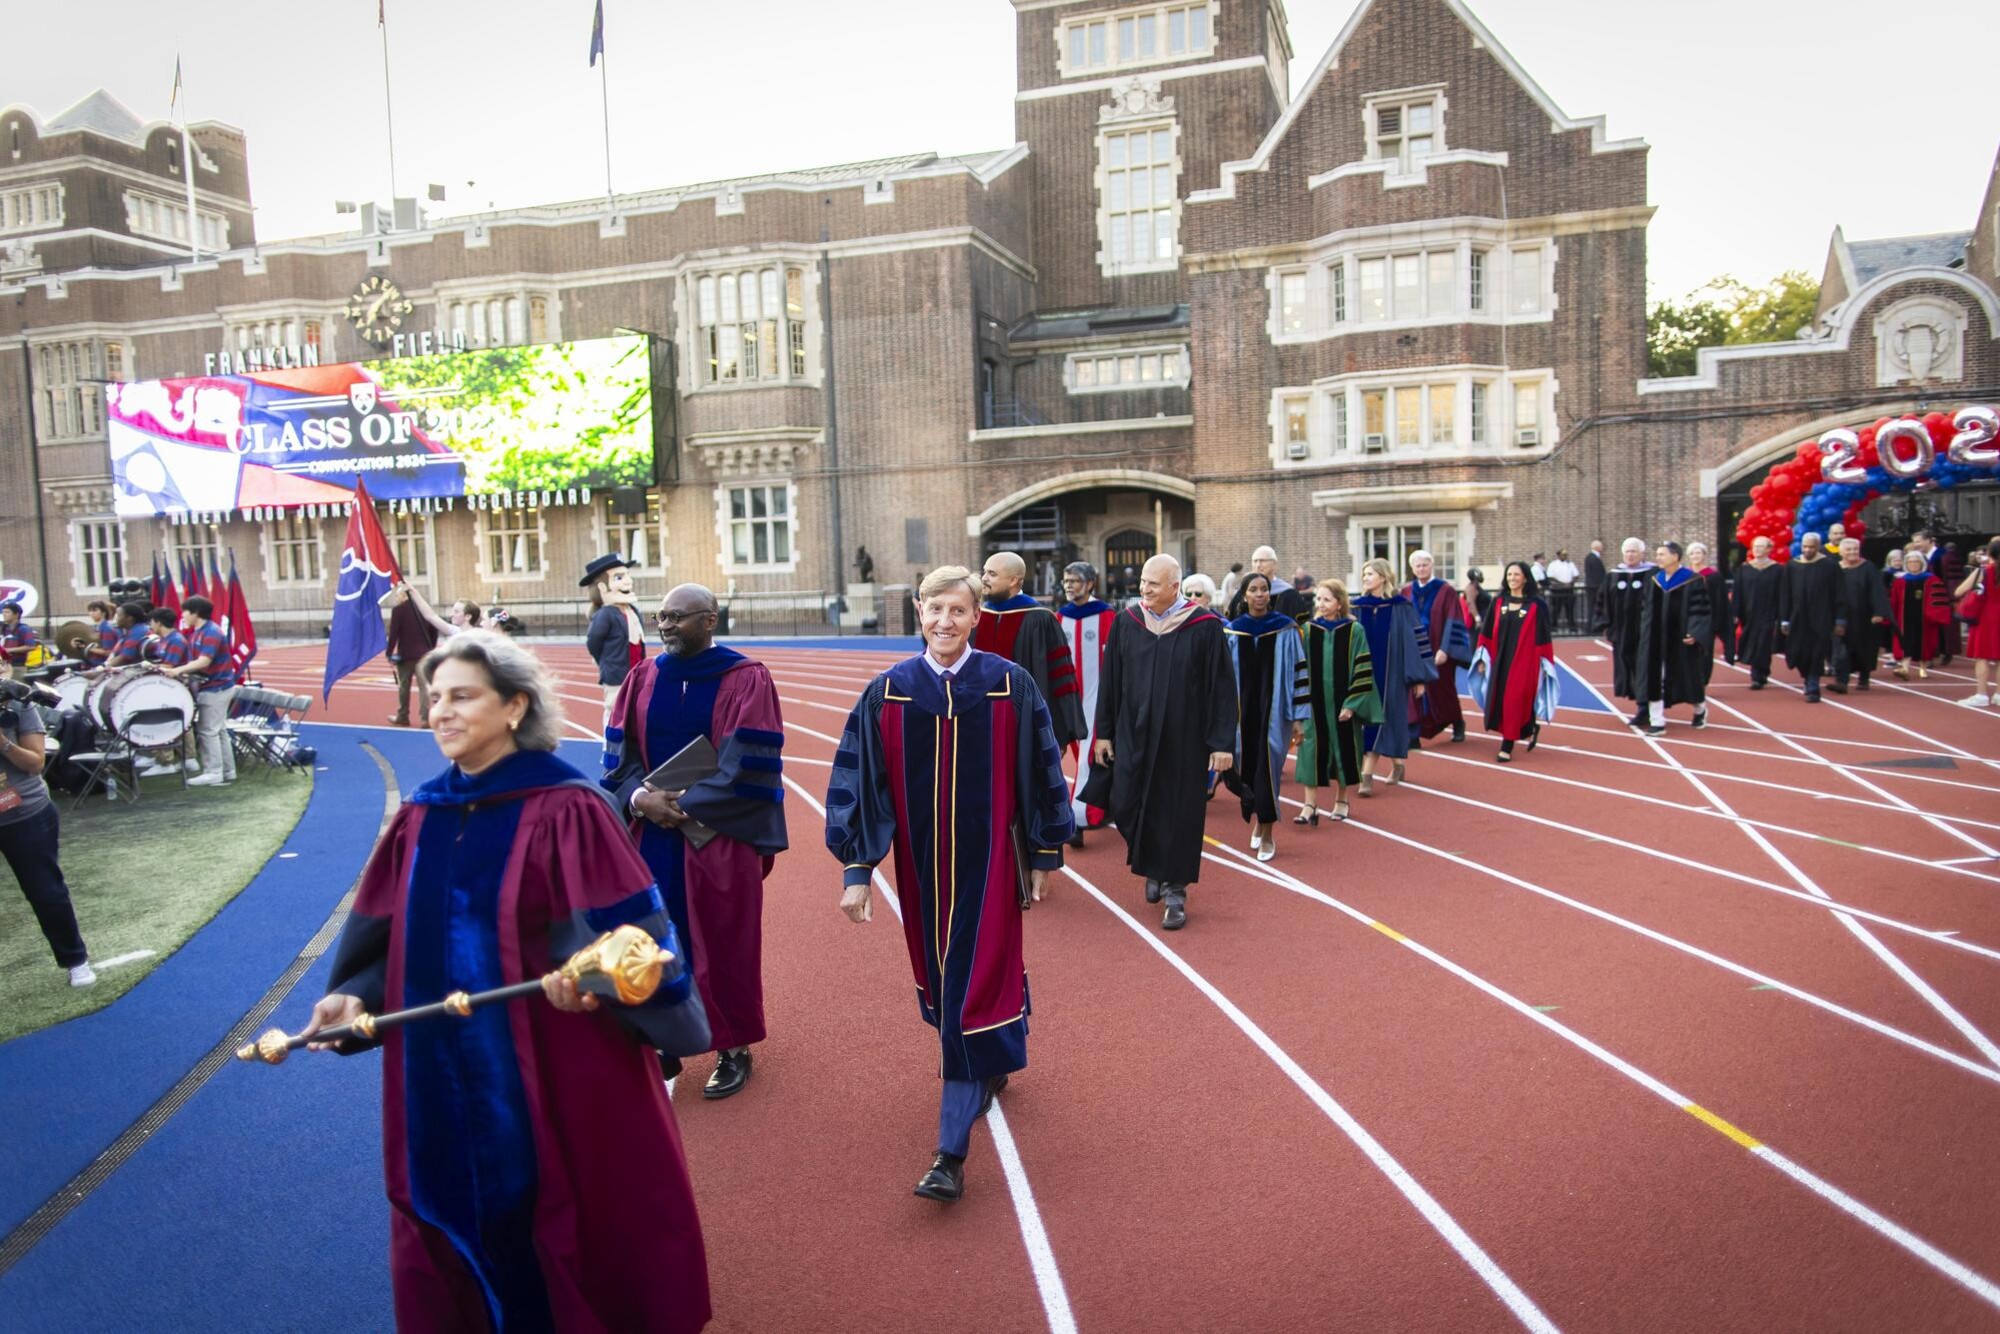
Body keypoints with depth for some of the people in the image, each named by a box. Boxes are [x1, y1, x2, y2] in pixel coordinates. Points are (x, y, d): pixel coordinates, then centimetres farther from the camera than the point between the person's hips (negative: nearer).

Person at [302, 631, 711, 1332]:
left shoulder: (567, 809, -14)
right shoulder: (420, 818, 4)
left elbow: (633, 930, -17)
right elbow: (393, 941, 12)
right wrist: (356, 995, -5)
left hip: (557, 1068, -5)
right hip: (443, 1073, 5)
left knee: (576, 1222, 11)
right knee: (458, 1219, 19)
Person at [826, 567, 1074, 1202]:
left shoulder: (1011, 685, -9)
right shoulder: (888, 692, -5)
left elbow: (1040, 772, -1)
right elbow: (858, 781, -3)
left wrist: (1044, 856, 3)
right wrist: (857, 869, -6)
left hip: (989, 863, -3)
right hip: (922, 864, 3)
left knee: (976, 989, -3)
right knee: (942, 978, 18)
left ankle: (953, 1151, 4)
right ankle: (991, 1063, 48)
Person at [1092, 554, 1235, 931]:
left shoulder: (1204, 627, -8)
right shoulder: (1125, 623, 1)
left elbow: (1222, 687, -6)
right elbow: (1110, 681, 6)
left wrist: (1222, 742, -8)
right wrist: (1105, 732, 6)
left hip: (1183, 740, -3)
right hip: (1134, 734, 3)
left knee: (1178, 813, 3)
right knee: (1126, 807, 3)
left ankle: (1174, 889, 20)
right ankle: (1154, 868, 31)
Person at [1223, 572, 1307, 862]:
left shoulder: (1285, 629, -4)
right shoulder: (1232, 632, 3)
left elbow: (1297, 673, -3)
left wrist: (1298, 717, -7)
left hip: (1274, 711, -2)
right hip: (1242, 711, 3)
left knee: (1268, 770, -4)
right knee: (1247, 770, 8)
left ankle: (1267, 833, 8)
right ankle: (1258, 820, 32)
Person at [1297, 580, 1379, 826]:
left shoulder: (1354, 631, -5)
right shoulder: (1308, 630, 2)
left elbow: (1362, 670, -6)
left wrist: (1351, 704, -12)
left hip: (1342, 702, -1)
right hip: (1314, 702, 2)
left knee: (1343, 750, 9)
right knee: (1312, 752, -2)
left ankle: (1341, 800, 25)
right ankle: (1310, 807, 0)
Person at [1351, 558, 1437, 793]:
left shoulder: (1401, 606, -4)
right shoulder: (1358, 607, 4)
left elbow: (1416, 639, -4)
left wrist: (1420, 677, -6)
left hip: (1392, 674, -2)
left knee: (1390, 719, 2)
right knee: (1369, 721, -1)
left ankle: (1397, 764, 18)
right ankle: (1366, 776, 1)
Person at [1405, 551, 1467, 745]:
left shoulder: (1446, 591, -5)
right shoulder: (1406, 592, 6)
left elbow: (1452, 622, -9)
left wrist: (1444, 649, -18)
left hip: (1437, 651, -2)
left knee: (1442, 690, 12)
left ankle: (1457, 723, 38)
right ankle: (1414, 735, -4)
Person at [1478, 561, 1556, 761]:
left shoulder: (1536, 605, -5)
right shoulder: (1498, 602, 6)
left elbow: (1543, 636, -4)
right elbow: (1488, 632, 9)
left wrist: (1545, 665, -6)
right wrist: (1484, 658, 6)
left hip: (1524, 662, -4)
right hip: (1500, 661, 4)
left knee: (1514, 701, -4)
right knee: (1499, 701, 7)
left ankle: (1507, 747, 6)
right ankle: (1529, 729, 32)